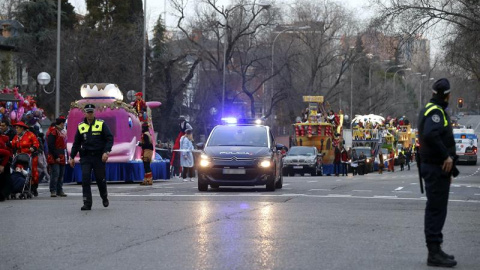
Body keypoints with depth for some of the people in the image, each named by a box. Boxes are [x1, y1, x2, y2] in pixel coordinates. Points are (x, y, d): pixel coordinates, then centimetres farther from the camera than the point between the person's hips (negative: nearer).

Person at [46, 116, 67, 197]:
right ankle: (53, 191, -12)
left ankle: (60, 190, 15)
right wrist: (56, 157, -19)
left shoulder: (63, 132, 19)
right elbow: (51, 145, -16)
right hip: (54, 158, -9)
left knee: (61, 174, 9)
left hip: (61, 157, 9)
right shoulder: (53, 131, -10)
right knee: (55, 173, -14)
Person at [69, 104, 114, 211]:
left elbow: (110, 138, -3)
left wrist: (106, 152, -16)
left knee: (100, 179, 6)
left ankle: (104, 197, 33)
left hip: (99, 157, -2)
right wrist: (72, 157, 14)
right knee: (85, 179, -10)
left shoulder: (101, 124, 0)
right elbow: (76, 143, 17)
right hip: (85, 157, 2)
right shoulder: (80, 127, 9)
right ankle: (87, 203, -8)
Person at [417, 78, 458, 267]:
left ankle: (435, 250, 24)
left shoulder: (431, 110, 17)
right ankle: (434, 253, -8)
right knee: (437, 209, -9)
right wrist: (447, 156, -24)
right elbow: (431, 135, -33)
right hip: (437, 168, -11)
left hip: (436, 167, 11)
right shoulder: (436, 112, -15)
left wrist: (448, 169, 21)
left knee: (436, 209, 16)